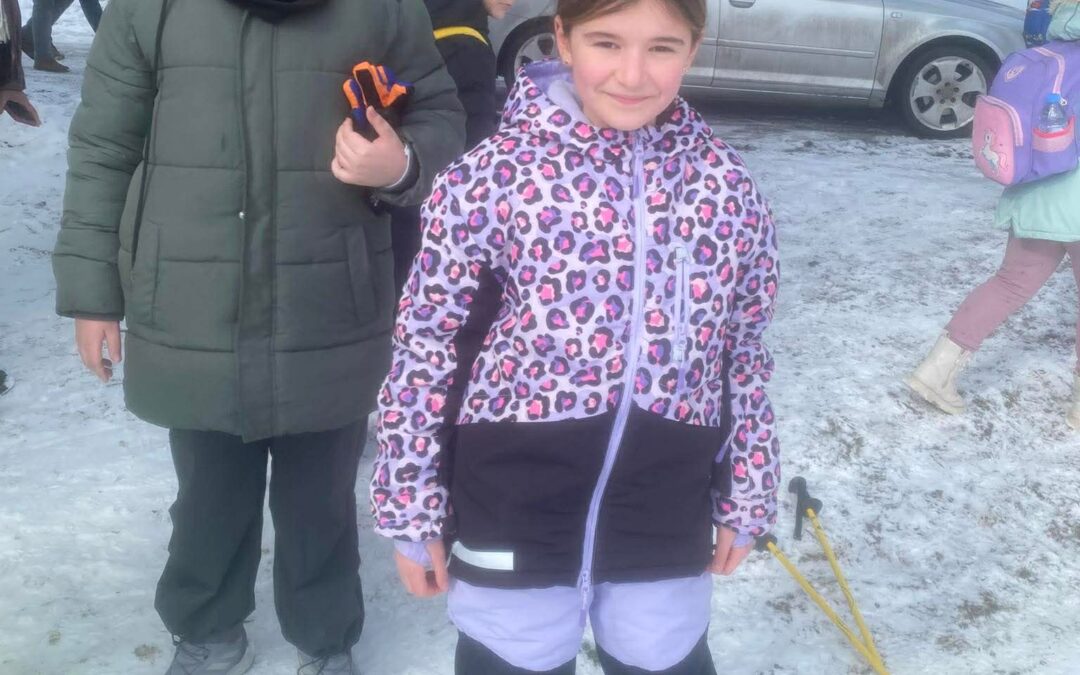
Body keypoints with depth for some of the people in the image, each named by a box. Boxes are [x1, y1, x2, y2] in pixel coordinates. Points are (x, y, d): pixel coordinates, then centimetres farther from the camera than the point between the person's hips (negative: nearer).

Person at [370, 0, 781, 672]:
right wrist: (411, 505, -3)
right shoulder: (496, 172, -12)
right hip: (516, 500, -2)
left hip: (665, 510, 3)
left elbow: (745, 351, 8)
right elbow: (424, 340, -6)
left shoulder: (727, 184, -2)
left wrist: (745, 496, 12)